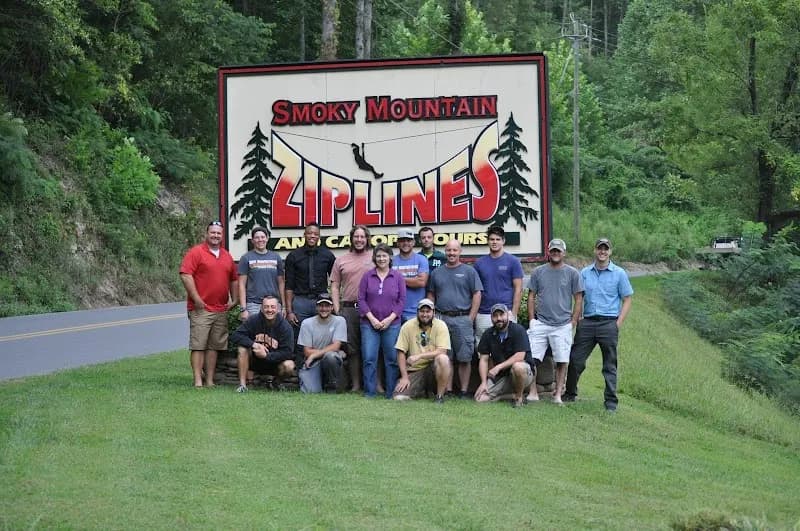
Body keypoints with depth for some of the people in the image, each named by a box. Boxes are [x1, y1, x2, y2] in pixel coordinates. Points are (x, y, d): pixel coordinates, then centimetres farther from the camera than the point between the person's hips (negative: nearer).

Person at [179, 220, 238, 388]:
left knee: (214, 346, 6)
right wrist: (196, 298, -15)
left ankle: (210, 380, 10)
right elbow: (185, 275, -12)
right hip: (201, 308, -6)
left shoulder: (227, 256, 16)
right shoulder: (196, 252, -4)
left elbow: (233, 279, 23)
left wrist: (234, 299, 11)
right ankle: (198, 381, -10)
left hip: (221, 310, 6)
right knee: (198, 345, -8)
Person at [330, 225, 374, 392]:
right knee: (352, 348, 5)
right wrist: (337, 310, 3)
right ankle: (355, 384, 11)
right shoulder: (341, 260, 13)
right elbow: (334, 286, 12)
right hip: (348, 308, 2)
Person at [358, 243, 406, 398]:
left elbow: (402, 301, 2)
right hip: (370, 323, 0)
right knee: (369, 358, -4)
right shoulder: (367, 276, 5)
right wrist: (372, 319, -8)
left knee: (392, 359, 2)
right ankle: (369, 392, 3)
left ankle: (391, 392, 10)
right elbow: (361, 299, 1)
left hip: (391, 324, 0)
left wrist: (389, 319, -9)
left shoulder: (398, 277, 4)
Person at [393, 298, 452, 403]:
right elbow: (401, 353, -2)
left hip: (434, 368, -1)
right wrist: (404, 377, -9)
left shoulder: (440, 326, -7)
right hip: (415, 370, 1)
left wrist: (419, 356, -26)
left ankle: (440, 395, -15)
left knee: (443, 359, -35)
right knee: (399, 397, -19)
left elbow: (442, 351, -17)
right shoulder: (407, 326, -3)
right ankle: (421, 391, 16)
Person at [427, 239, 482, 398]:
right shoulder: (437, 273, 14)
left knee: (464, 358, -2)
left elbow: (477, 294, 0)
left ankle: (464, 391, 2)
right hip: (442, 319, 3)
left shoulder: (469, 271, 4)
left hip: (463, 319, -3)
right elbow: (431, 295, 17)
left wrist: (471, 318, -7)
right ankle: (448, 390, 10)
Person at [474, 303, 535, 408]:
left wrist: (499, 367, -26)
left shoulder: (518, 330, -12)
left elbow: (520, 356, -21)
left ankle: (519, 397, -14)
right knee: (480, 398, -15)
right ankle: (512, 395, 3)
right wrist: (484, 382, -9)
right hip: (500, 376, 4)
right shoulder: (488, 335, 3)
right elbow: (483, 360, 3)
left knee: (518, 366, -40)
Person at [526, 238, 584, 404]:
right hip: (540, 323, 1)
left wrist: (573, 322, -1)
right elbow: (531, 296, 12)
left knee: (561, 361, -1)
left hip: (563, 326, -1)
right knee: (532, 358, -6)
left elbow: (578, 299, 5)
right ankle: (533, 392, 1)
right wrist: (532, 319, 4)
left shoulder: (572, 273, 4)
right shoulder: (538, 272, 8)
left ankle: (558, 394, 6)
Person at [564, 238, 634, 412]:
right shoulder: (585, 273, 10)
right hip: (587, 322, 2)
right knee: (575, 360, 2)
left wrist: (618, 324, -5)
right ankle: (570, 394, 18)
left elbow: (627, 300, 3)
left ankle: (611, 401, 8)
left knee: (610, 365, 2)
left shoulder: (619, 273, 3)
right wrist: (576, 319, 3)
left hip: (609, 323, -2)